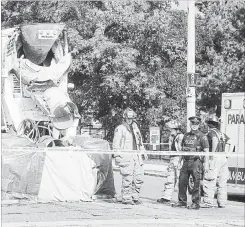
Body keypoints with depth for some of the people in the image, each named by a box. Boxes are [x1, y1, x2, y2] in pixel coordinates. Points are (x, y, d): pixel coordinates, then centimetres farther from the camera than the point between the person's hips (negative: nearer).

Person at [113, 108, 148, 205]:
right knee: (127, 178, -9)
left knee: (139, 178, 4)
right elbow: (116, 144, -4)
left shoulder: (135, 128, 20)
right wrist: (117, 156, -13)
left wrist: (142, 152, 20)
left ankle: (135, 197, 14)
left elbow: (140, 141, 30)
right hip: (126, 157, -7)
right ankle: (126, 198, -2)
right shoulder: (120, 129, -1)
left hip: (136, 156, 7)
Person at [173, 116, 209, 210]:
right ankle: (182, 201, 17)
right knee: (182, 181, 7)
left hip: (196, 162, -6)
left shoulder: (202, 136, -3)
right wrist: (180, 160, 20)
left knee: (196, 183, -5)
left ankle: (196, 203, -1)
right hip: (186, 162, 6)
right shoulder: (186, 135, 15)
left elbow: (206, 151, -6)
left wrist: (206, 163, -13)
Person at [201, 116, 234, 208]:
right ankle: (222, 202, 7)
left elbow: (215, 140, -23)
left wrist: (213, 153, -19)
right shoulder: (221, 134, 19)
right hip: (223, 158, 7)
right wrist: (228, 154, 12)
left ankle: (208, 202, -10)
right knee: (222, 181, 8)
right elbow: (231, 143, 17)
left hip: (215, 159, -7)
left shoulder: (211, 132, -2)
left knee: (209, 181, -6)